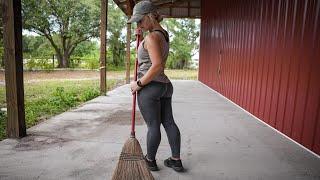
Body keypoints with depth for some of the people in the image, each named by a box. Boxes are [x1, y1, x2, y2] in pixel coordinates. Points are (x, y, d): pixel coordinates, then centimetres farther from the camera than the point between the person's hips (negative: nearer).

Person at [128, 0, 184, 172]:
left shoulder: (152, 37, -16)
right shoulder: (163, 33, 13)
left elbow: (157, 65, -26)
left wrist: (139, 83, -16)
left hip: (150, 87, -9)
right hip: (165, 85, 9)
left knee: (153, 125, 4)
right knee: (169, 122, 12)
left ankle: (150, 161, 25)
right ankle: (176, 160, 24)